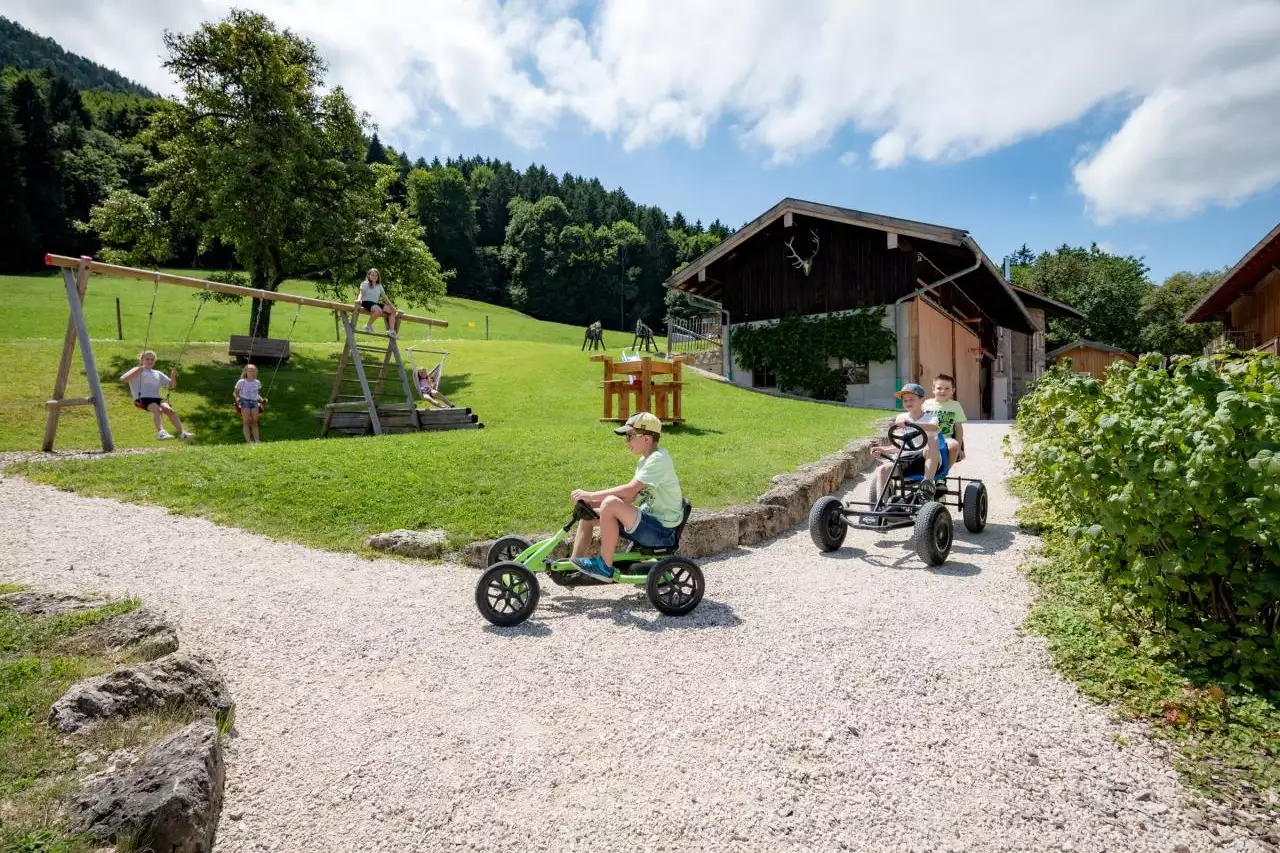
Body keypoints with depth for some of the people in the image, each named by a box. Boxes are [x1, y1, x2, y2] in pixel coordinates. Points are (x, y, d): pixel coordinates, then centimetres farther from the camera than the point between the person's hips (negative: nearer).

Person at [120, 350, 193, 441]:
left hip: (157, 398, 3)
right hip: (143, 398, -3)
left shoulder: (157, 373, 31)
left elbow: (171, 386, 27)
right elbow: (123, 379, 1)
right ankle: (161, 432, -59)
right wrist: (139, 369, -7)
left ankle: (182, 432, -47)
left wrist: (173, 376, 7)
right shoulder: (137, 371, 19)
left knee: (169, 410, -30)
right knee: (157, 410, -37)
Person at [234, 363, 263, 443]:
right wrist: (237, 398, -12)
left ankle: (256, 439, 0)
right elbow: (236, 392, 6)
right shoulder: (241, 382, -1)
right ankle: (248, 441, -11)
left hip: (254, 402, 4)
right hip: (245, 401, -4)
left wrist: (260, 399, 5)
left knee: (254, 422, 1)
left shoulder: (257, 382, 11)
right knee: (246, 421, -9)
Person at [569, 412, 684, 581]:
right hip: (649, 520, 10)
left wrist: (591, 495, -20)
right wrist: (592, 501, -4)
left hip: (662, 531, -10)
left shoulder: (658, 459, -17)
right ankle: (574, 563, 11)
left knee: (611, 504, -30)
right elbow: (629, 497, 8)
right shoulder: (645, 460, 13)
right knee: (588, 513, 6)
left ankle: (605, 567, -16)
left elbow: (629, 491, -26)